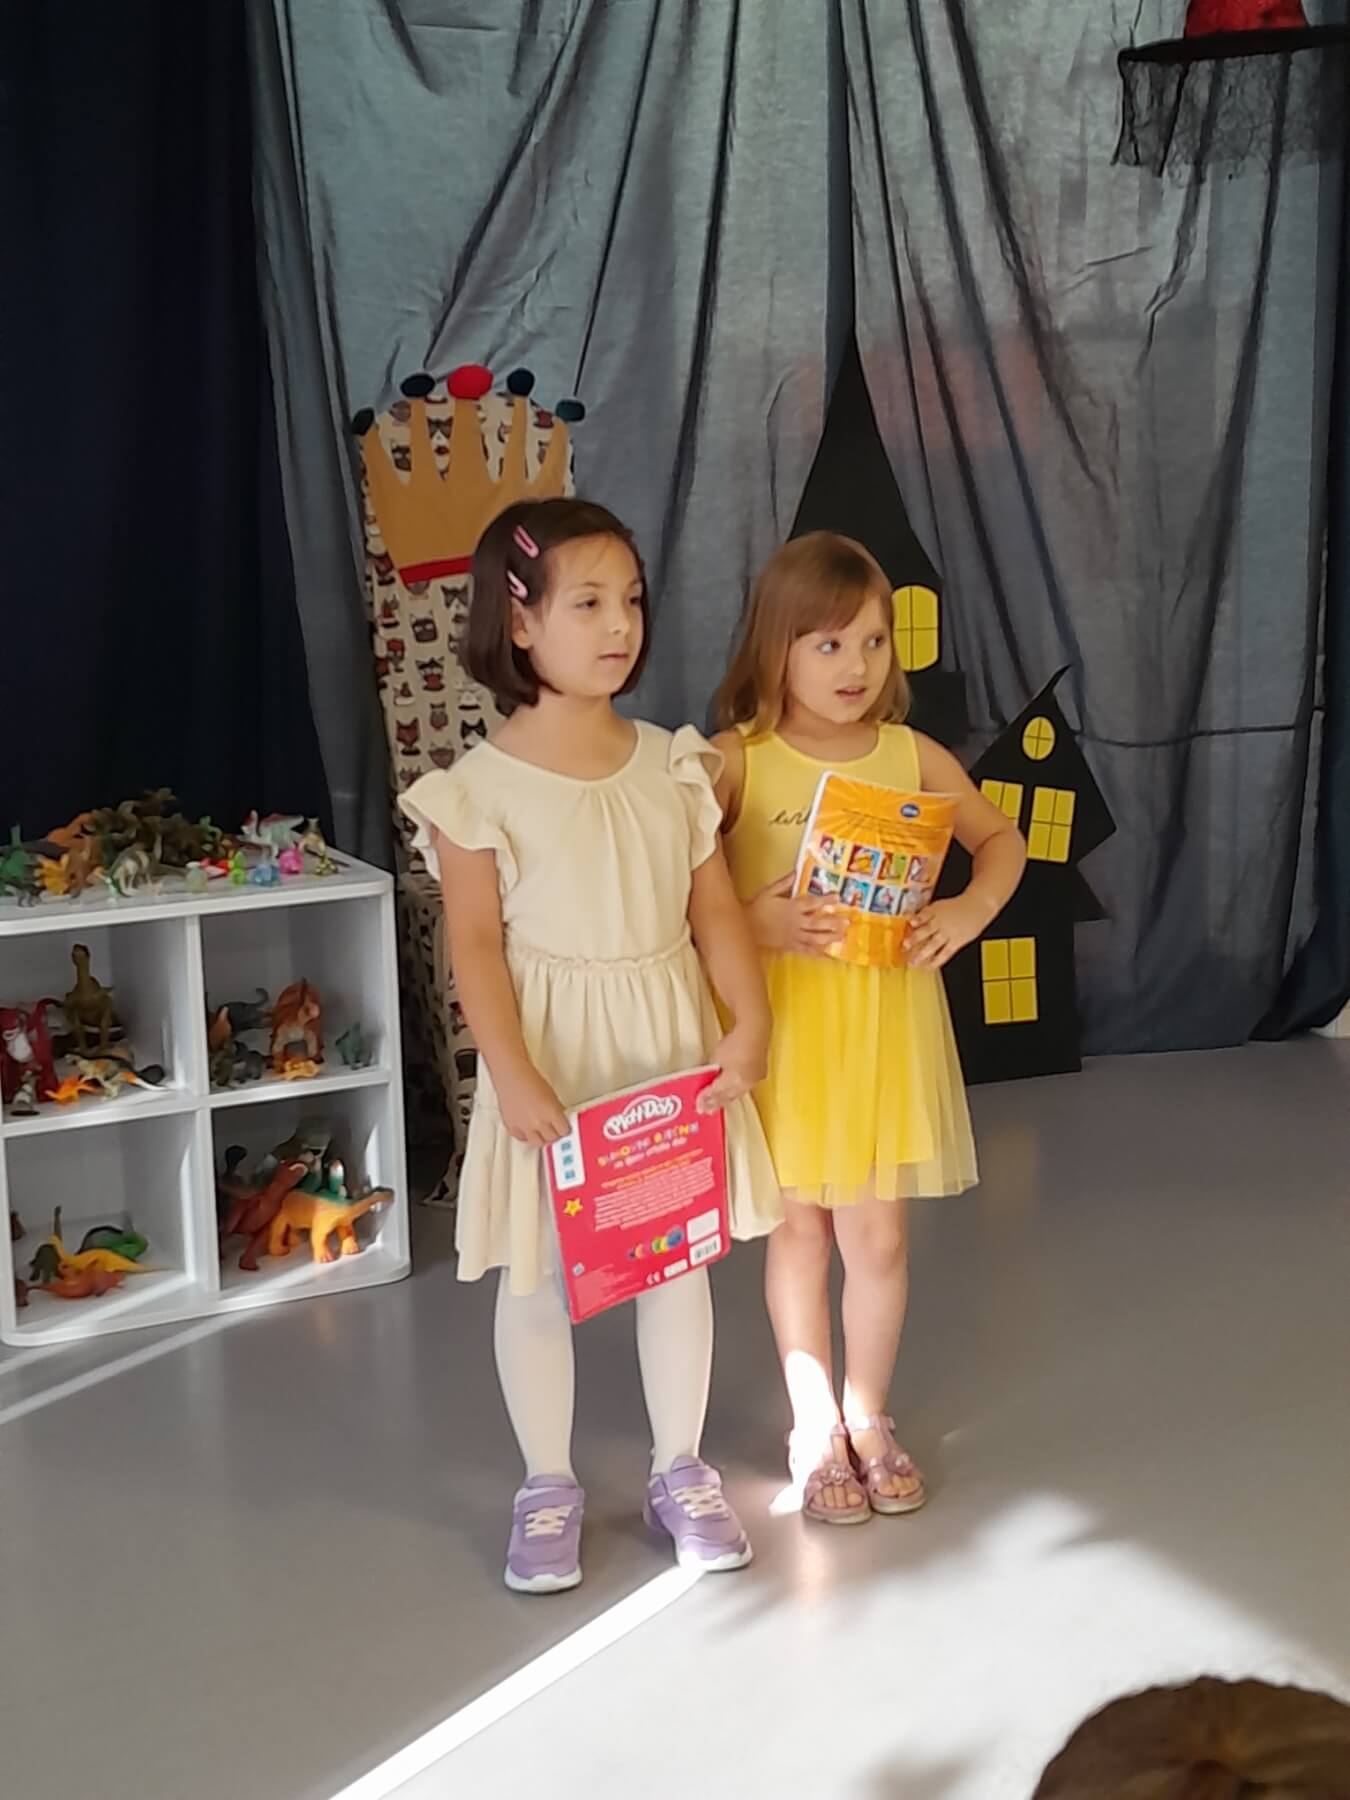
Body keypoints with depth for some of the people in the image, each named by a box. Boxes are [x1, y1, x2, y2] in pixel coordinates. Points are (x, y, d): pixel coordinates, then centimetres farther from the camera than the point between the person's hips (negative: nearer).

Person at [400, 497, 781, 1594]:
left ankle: (681, 1471, 31)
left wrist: (749, 1023, -10)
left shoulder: (674, 767, 0)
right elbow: (477, 946, -11)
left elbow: (717, 909, 2)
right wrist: (514, 1077, -18)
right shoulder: (478, 790, -10)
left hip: (671, 1049, 3)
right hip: (551, 1062, -3)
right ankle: (548, 1487, 27)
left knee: (680, 1258, 13)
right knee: (537, 1278, 8)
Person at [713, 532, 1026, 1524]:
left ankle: (869, 1416, 30)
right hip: (784, 1017, -2)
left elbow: (1002, 836, 12)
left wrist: (973, 907, -6)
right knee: (800, 1229, 11)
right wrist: (748, 920, -24)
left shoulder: (913, 755, 0)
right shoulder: (737, 761, -9)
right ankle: (815, 1427, 27)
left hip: (887, 1013, 2)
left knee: (878, 1234, 10)